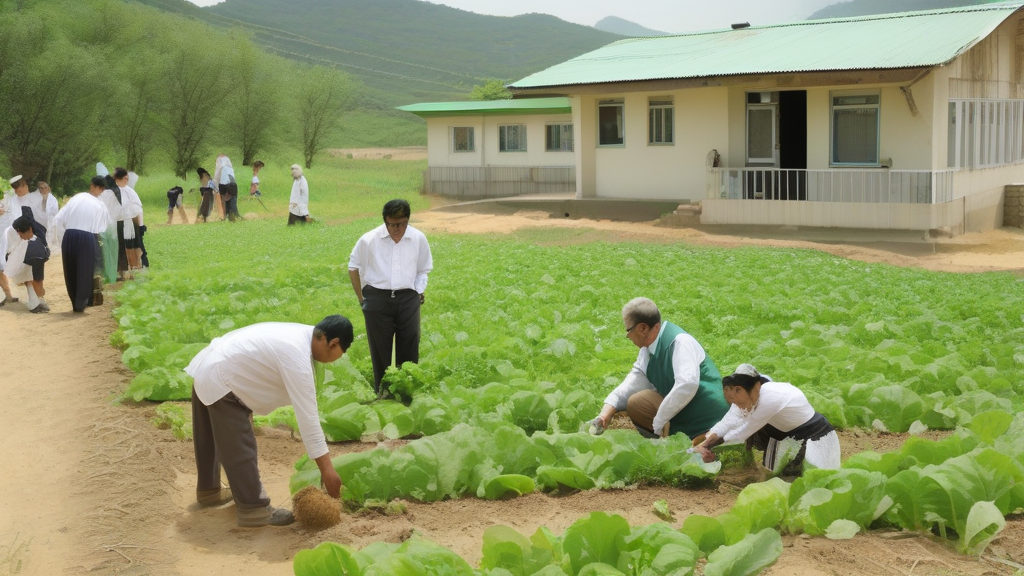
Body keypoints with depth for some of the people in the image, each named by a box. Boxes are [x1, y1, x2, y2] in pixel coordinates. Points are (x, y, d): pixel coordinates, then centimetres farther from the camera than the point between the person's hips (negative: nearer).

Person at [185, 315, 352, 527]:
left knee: (210, 439, 27)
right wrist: (327, 468, -27)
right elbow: (307, 414, -29)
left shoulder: (300, 333, 2)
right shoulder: (297, 356, -27)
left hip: (206, 368, 11)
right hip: (220, 381, -11)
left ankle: (208, 490, 44)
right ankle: (254, 509, 2)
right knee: (239, 449, -5)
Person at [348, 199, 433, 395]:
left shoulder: (418, 239, -3)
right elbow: (353, 268, 6)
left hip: (408, 299, 2)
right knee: (380, 350, 7)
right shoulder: (369, 240, -8)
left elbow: (424, 269, 13)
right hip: (377, 298, -1)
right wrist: (361, 298, 6)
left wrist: (419, 292, 3)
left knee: (409, 349, 6)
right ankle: (381, 392, 19)